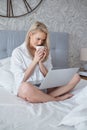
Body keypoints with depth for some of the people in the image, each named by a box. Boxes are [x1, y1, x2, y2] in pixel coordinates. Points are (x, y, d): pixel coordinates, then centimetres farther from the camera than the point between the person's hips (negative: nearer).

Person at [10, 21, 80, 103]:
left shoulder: (45, 51, 12)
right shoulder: (18, 52, -3)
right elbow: (21, 80, -9)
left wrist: (40, 61, -9)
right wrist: (35, 60, -13)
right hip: (26, 88, -4)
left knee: (76, 76, -11)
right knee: (25, 87, -43)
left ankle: (43, 97, -22)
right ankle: (57, 99, -16)